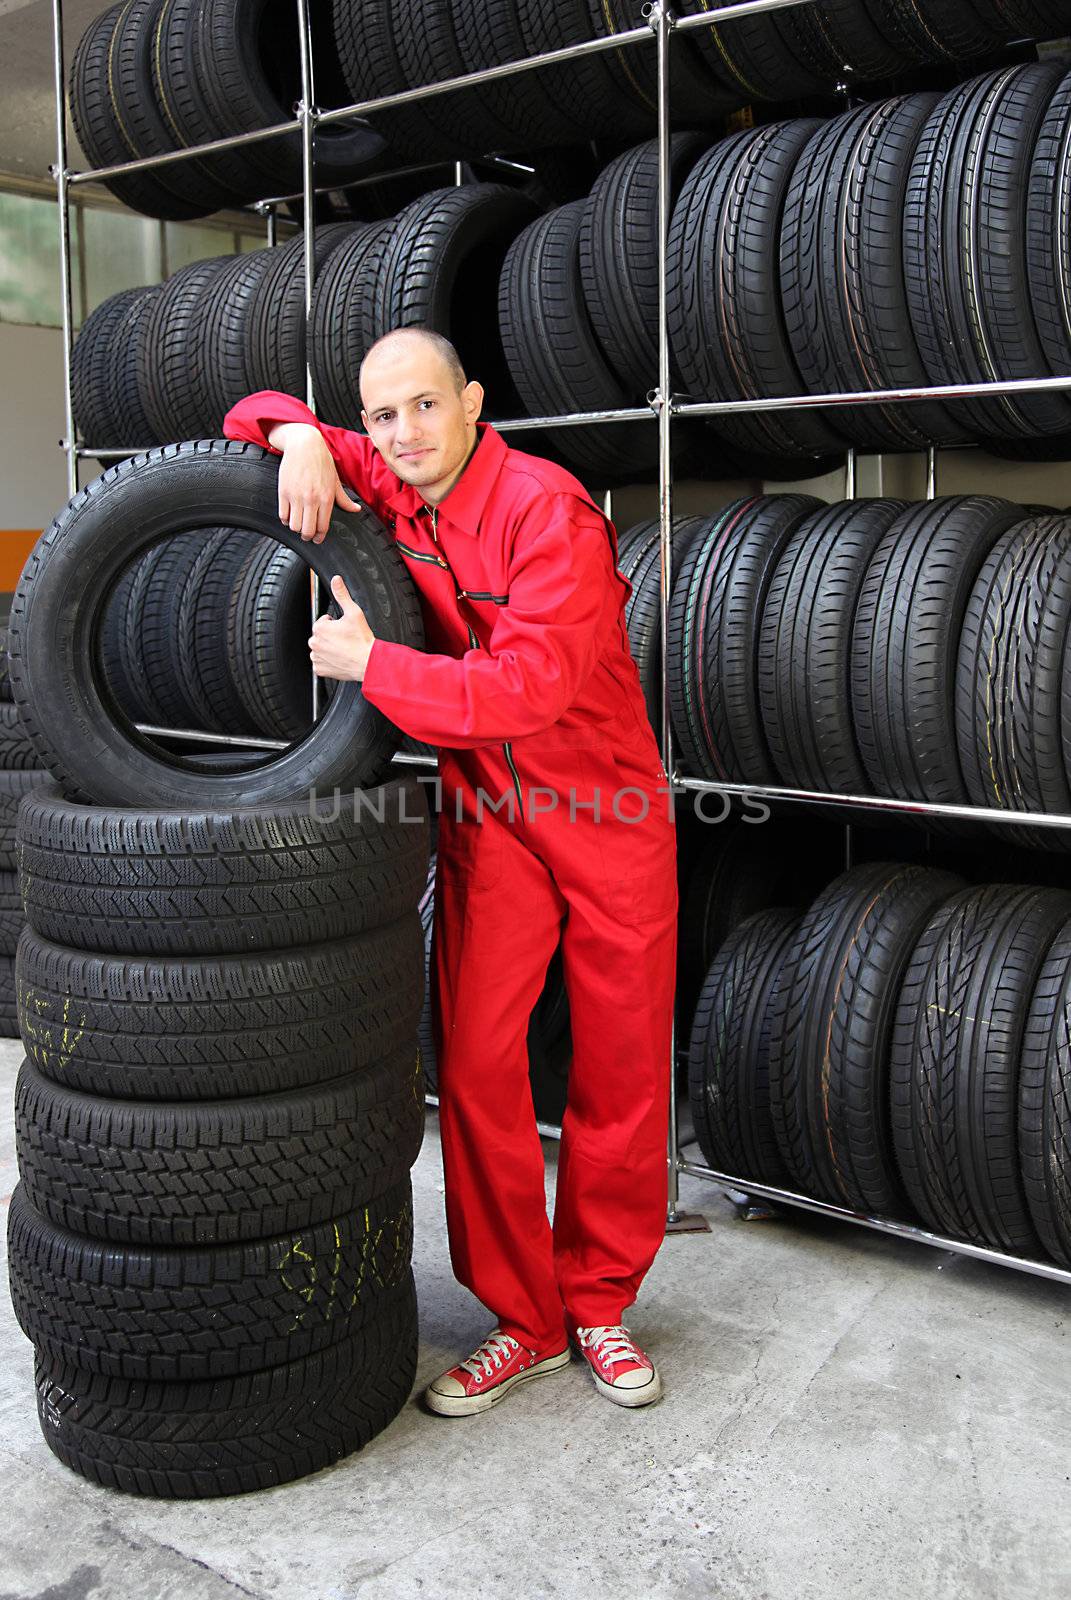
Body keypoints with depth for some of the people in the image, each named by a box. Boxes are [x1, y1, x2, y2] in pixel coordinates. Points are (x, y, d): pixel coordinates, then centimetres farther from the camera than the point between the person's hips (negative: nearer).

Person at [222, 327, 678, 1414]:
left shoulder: (548, 509, -18)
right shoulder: (385, 486, 1)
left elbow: (531, 681, -29)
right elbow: (259, 415, 14)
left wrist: (372, 663, -22)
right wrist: (297, 436, -10)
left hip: (608, 814, -4)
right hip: (488, 818, 4)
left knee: (620, 1073, 5)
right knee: (476, 1065, -2)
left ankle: (598, 1303, 24)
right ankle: (523, 1319, 13)